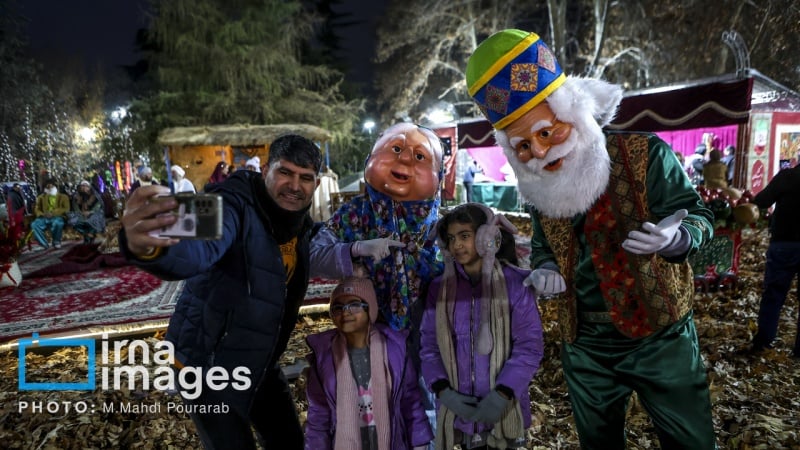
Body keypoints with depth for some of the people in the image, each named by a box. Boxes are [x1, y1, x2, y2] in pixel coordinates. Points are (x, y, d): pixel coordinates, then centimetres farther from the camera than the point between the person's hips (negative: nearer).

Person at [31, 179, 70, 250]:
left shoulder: (63, 197, 11)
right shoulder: (42, 197, 20)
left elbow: (66, 209, -3)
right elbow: (37, 209, 14)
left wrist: (53, 213, -17)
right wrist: (42, 214, -10)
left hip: (57, 217, -3)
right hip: (45, 218, 3)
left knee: (57, 223, -40)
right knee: (34, 224, -30)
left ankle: (56, 242, -15)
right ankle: (44, 244, -18)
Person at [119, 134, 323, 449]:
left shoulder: (301, 224, -2)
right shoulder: (234, 204, -26)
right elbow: (198, 250, -48)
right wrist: (149, 247, -67)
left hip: (259, 363, 7)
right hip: (209, 364, -7)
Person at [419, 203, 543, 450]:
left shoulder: (515, 283, -9)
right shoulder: (439, 288, 0)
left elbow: (529, 346, -9)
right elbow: (429, 346, 0)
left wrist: (502, 394, -16)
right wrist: (443, 391, -13)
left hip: (504, 411, -2)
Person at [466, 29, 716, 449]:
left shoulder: (644, 154, -16)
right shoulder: (537, 188, -2)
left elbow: (697, 215, -8)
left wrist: (675, 238, -31)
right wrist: (545, 269, -9)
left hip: (661, 337, -3)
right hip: (584, 346, 4)